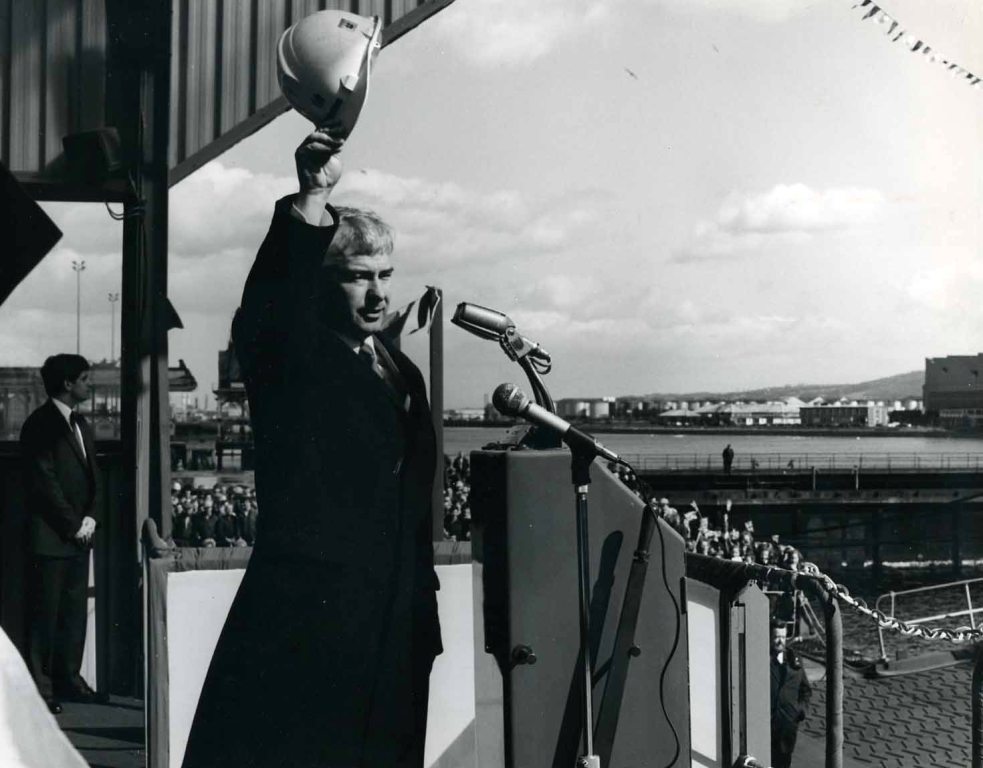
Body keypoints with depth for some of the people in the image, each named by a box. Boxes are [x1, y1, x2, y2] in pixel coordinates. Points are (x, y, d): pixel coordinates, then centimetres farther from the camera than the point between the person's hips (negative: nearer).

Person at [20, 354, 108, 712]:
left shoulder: (79, 423, 15)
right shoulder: (40, 425, -11)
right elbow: (45, 482, -15)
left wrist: (90, 518, 2)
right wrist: (74, 525, -12)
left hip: (79, 534, 8)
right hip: (51, 536, -8)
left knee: (75, 611, 10)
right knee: (46, 613, -2)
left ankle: (68, 679, 18)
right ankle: (39, 686, 3)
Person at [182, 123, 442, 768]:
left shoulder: (402, 371, 17)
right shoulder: (287, 353, -2)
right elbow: (269, 301, -26)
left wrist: (423, 617, 17)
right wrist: (311, 200, -39)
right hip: (305, 627, -6)